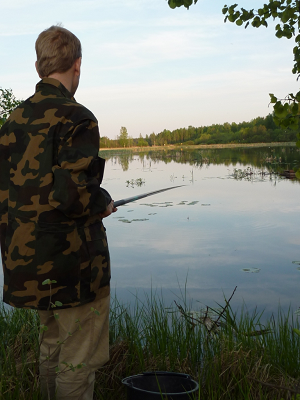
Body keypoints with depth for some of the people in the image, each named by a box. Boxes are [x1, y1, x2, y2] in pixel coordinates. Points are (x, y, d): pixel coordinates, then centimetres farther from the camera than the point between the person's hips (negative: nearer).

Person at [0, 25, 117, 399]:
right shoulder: (76, 119, -16)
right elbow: (74, 192, -25)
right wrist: (103, 204, -6)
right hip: (72, 261, -8)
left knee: (52, 346, 22)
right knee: (79, 358, 5)